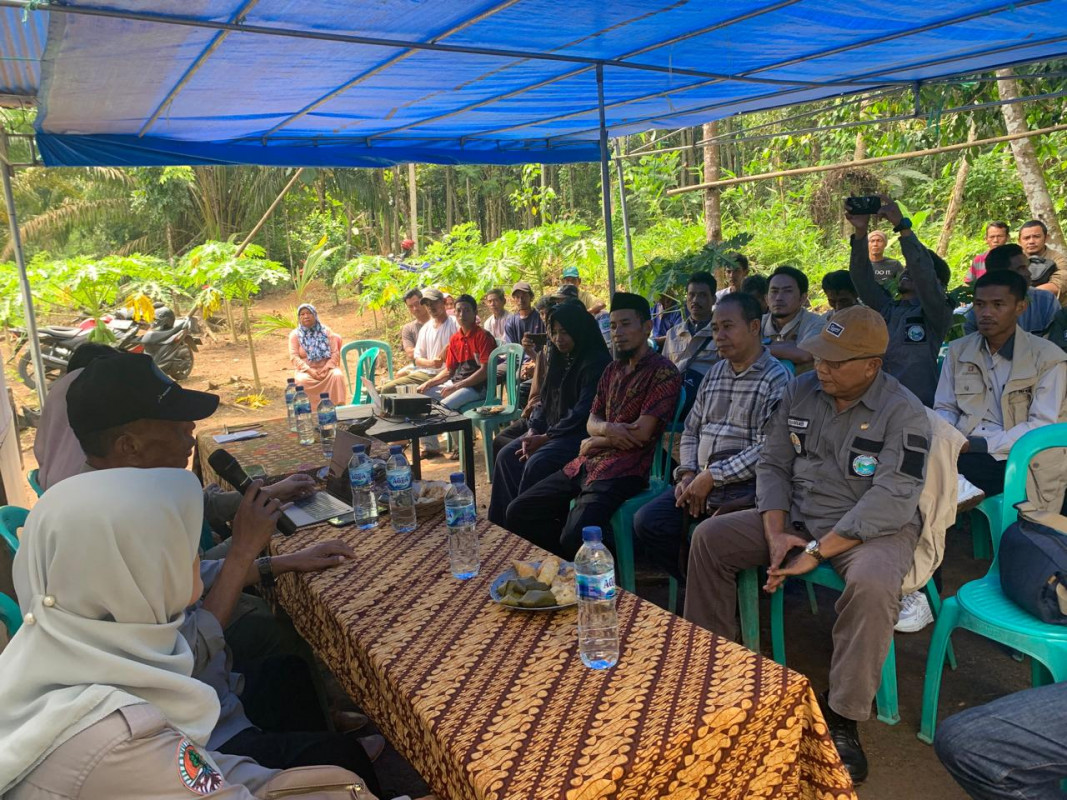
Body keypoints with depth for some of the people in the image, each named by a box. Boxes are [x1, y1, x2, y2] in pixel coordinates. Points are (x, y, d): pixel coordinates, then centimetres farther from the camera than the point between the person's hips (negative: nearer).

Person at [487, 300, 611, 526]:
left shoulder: (596, 362, -14)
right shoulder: (558, 358, 13)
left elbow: (583, 413, -20)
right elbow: (544, 399, 13)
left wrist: (546, 437, -17)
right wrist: (532, 431, -4)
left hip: (582, 434, -9)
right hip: (552, 429, 9)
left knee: (536, 464, -28)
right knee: (507, 455, -6)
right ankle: (504, 523, -2)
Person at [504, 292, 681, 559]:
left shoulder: (663, 372, -8)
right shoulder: (612, 369, 18)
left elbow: (641, 434, -16)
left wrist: (594, 443, -1)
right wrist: (607, 429, -10)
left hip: (623, 470, -8)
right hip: (586, 464, 8)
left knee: (574, 536, -30)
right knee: (518, 513, 2)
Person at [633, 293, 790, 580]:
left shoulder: (776, 378, -6)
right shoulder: (714, 373, 19)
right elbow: (691, 430, 21)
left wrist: (711, 477, -16)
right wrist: (688, 473, 3)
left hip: (743, 489, -7)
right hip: (699, 482, 7)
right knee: (647, 522, -11)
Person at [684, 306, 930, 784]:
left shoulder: (903, 413, -16)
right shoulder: (800, 391, 0)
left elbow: (891, 501, -24)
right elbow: (773, 464, 3)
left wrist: (817, 552, -26)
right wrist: (775, 532, -11)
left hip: (872, 527, -5)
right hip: (796, 515, 6)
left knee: (872, 584, -37)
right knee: (709, 537, -5)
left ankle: (842, 718, -16)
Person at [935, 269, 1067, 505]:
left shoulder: (1048, 357, -2)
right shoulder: (958, 350, 12)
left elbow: (1043, 427, -9)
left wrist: (981, 444, -19)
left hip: (1016, 461, -4)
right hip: (965, 453, 4)